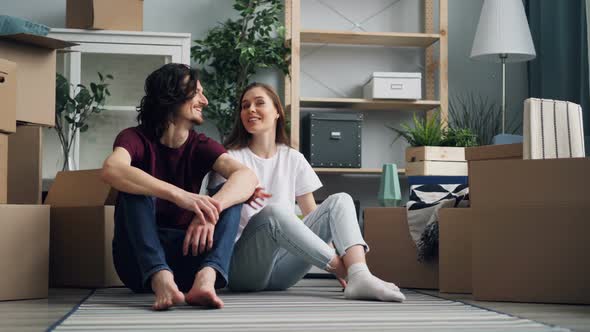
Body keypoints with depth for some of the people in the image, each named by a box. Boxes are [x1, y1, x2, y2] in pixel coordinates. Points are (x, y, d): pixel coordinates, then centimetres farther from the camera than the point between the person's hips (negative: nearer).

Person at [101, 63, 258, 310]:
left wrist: (211, 209, -37)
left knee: (231, 196, -15)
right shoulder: (136, 139, -4)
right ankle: (160, 279, -44)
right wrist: (179, 195, -42)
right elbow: (111, 170, -29)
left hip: (185, 253, 3)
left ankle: (206, 278, -41)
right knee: (134, 188, -23)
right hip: (139, 260, -2)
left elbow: (247, 176, -15)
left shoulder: (200, 146, 4)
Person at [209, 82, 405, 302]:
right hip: (242, 265, -4)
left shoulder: (293, 159, 15)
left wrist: (335, 262, 0)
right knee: (272, 211, -33)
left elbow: (312, 215, 13)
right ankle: (351, 273, -30)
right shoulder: (232, 158, 5)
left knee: (340, 201, -13)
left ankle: (360, 277, -41)